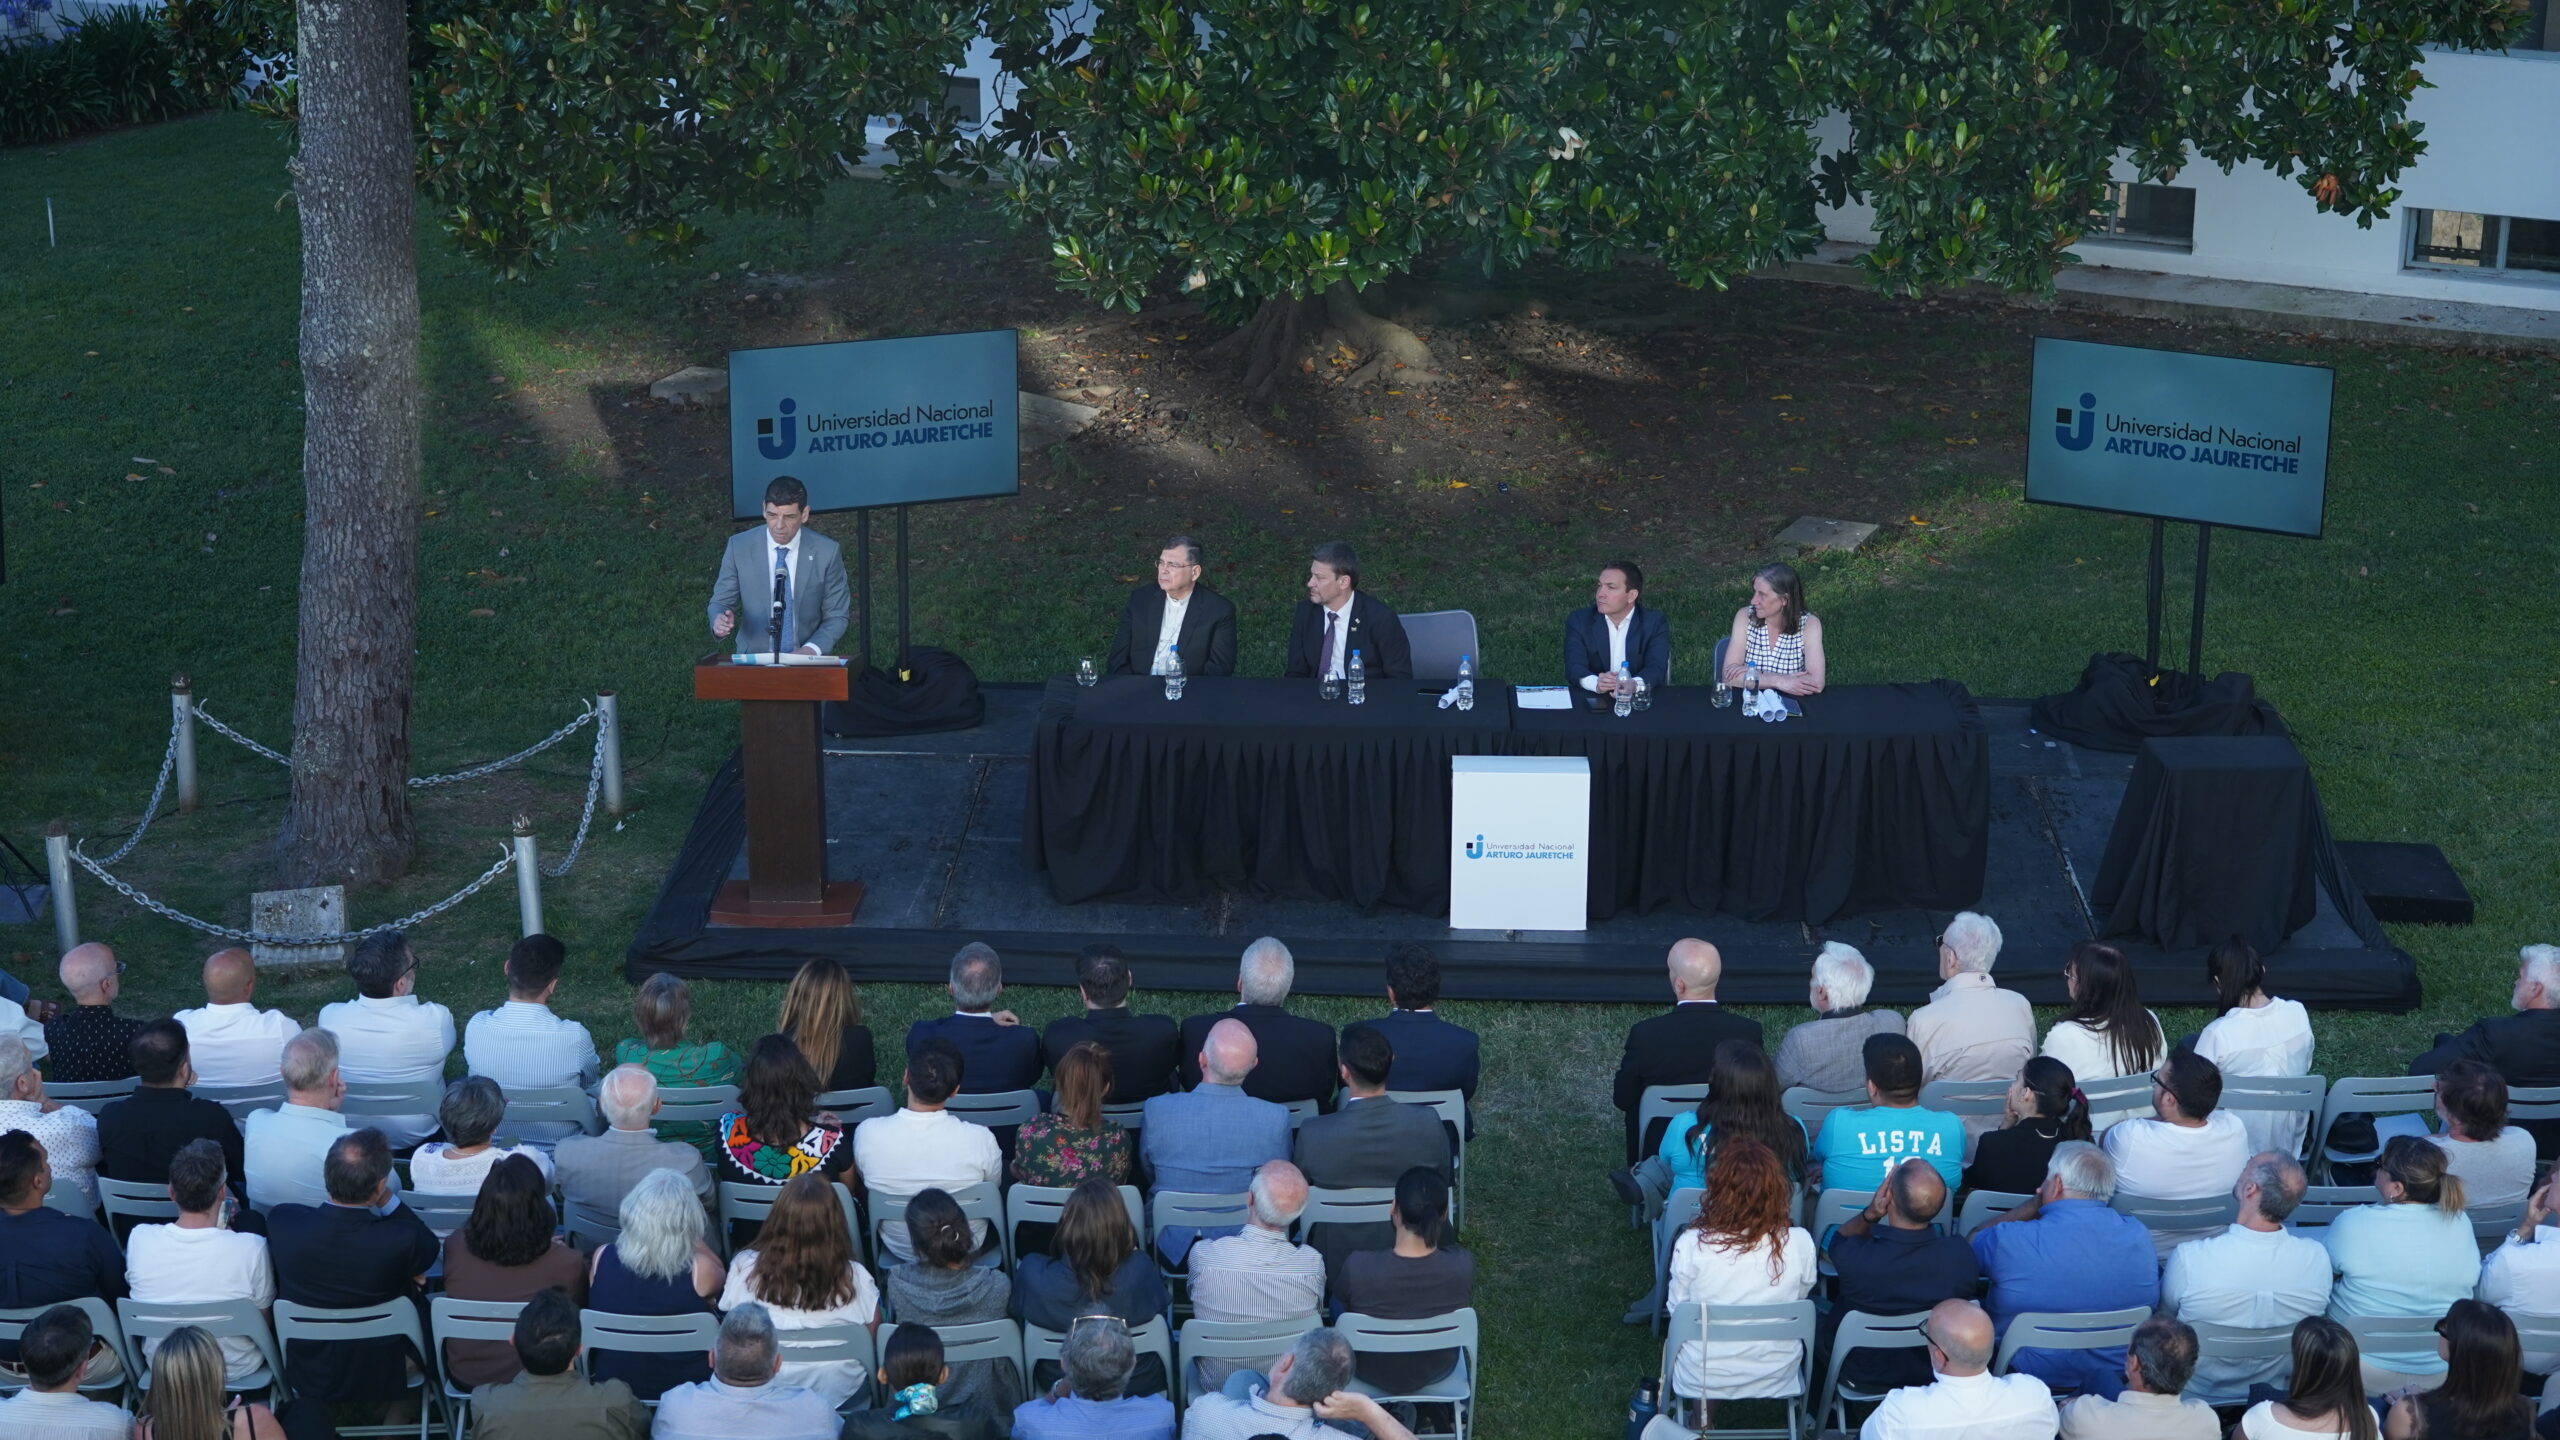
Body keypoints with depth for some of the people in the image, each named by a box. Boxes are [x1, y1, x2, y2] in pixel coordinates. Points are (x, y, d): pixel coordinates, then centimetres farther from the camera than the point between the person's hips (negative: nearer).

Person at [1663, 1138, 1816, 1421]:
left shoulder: (1691, 1245, -24)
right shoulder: (1799, 1244, -22)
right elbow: (1801, 1297, -1)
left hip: (1701, 1380, -1)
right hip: (1777, 1379, 1)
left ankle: (1702, 1417, 32)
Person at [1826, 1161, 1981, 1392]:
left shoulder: (1855, 1259, -39)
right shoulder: (1961, 1255, -33)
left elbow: (1839, 1239, -11)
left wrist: (1869, 1214, -26)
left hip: (1863, 1375, -2)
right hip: (1931, 1374, 2)